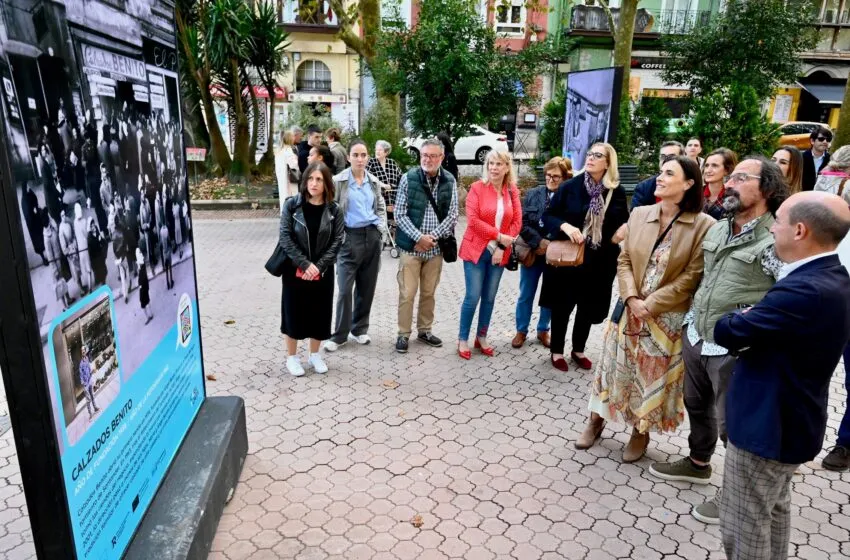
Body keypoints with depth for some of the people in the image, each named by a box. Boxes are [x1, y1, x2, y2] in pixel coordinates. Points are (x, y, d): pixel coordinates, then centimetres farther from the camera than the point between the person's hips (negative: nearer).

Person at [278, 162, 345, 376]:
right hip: (295, 270, -1)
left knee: (320, 312, 9)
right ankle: (291, 357, 22)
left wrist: (319, 266, -15)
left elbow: (337, 241, -4)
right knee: (293, 312, 5)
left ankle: (314, 354, 28)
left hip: (323, 272, 2)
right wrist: (304, 264, -18)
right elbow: (285, 237, -10)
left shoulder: (334, 210, -2)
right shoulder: (292, 205, -6)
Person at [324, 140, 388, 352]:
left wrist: (381, 229, 5)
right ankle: (340, 334, 8)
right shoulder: (338, 181, -4)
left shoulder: (374, 181, 9)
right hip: (350, 237, -4)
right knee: (345, 289, -4)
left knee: (367, 287, 9)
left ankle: (359, 329, 23)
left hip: (372, 236, 4)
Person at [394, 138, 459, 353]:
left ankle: (424, 330, 29)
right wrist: (419, 237, -15)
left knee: (429, 293, 14)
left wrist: (433, 237, -12)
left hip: (436, 247, 2)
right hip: (411, 245, -2)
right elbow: (399, 214, -7)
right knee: (407, 293, 1)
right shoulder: (408, 178, -5)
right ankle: (403, 334, 15)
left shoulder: (450, 181, 1)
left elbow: (452, 215, -1)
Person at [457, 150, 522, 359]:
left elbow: (517, 222, 2)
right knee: (473, 297, -3)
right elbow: (473, 220, -14)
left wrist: (501, 248, -9)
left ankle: (481, 337, 25)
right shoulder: (477, 187, -6)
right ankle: (463, 339, 12)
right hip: (476, 250, -3)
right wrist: (499, 236, -17)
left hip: (499, 252, 4)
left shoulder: (512, 191, 4)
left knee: (489, 297, 10)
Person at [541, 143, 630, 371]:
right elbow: (548, 215, -5)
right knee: (562, 306, 8)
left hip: (599, 261, 3)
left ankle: (578, 350, 35)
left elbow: (624, 223, 8)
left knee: (589, 308, 15)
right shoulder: (570, 186, -7)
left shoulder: (617, 192, -1)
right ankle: (557, 351, 26)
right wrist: (565, 226, -23)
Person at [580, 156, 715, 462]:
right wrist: (632, 299, -12)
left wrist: (650, 305, -16)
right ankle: (596, 420, 33)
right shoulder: (639, 214, 0)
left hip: (668, 317, -3)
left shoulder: (703, 225, -13)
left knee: (654, 377, 11)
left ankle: (640, 432, 32)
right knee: (615, 367, 14)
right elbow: (624, 260, 2)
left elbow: (692, 277, -13)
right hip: (630, 310, 3)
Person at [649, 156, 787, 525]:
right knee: (697, 406, 23)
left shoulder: (775, 241, -18)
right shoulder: (717, 229, 7)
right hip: (696, 336, 8)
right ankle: (698, 464, 46)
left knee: (734, 424, 6)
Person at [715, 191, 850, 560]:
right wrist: (752, 323, -7)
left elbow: (727, 332, -24)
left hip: (766, 425, -10)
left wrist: (733, 320, -4)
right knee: (774, 512, 27)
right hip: (790, 419, 10)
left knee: (744, 527, 8)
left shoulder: (806, 289, -31)